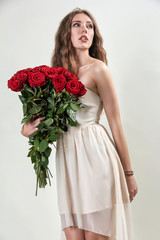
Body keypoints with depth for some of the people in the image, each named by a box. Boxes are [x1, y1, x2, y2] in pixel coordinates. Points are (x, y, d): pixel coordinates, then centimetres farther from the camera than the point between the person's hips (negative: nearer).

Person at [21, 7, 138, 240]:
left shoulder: (98, 68, -3)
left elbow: (116, 124, -2)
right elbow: (47, 116, 18)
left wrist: (128, 173, 2)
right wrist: (27, 128, -6)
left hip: (94, 154, -4)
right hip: (67, 158, 5)